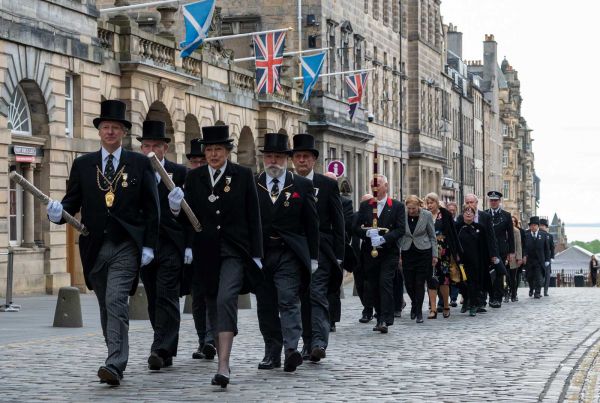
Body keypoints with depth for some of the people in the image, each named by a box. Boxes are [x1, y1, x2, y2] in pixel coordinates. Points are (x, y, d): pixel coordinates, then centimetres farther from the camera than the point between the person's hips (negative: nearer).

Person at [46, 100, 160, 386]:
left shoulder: (140, 164, 3)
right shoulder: (82, 165, 10)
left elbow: (151, 208, 3)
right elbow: (72, 201, 5)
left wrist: (149, 245, -3)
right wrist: (58, 212, -18)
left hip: (126, 246, -3)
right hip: (94, 247, 4)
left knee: (116, 302, -17)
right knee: (106, 307, 11)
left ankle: (115, 366, -21)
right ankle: (117, 360, 23)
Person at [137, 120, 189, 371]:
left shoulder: (179, 173, 2)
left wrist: (189, 246, -6)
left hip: (171, 245, -3)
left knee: (166, 298, -10)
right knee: (154, 301, 9)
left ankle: (161, 350, -15)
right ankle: (166, 352, 18)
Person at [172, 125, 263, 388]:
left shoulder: (243, 175, 1)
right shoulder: (194, 177, 7)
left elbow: (253, 217, 1)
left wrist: (256, 254, -2)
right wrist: (176, 208, -16)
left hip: (234, 250, -4)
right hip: (206, 251, 4)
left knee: (226, 299, -19)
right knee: (213, 305, 10)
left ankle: (223, 366, -25)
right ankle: (223, 358, 24)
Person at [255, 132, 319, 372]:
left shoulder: (302, 186, 5)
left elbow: (311, 224, 5)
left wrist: (313, 258, 1)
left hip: (289, 254, -3)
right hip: (260, 254, 3)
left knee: (288, 301, -14)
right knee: (266, 307, 6)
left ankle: (291, 349, -23)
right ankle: (272, 353, 14)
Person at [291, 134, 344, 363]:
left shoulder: (328, 185, 3)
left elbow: (338, 223, 2)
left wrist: (338, 256, -3)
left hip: (319, 250, -3)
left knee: (317, 295, -14)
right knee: (303, 298, 8)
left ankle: (319, 342, -20)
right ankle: (308, 344, 14)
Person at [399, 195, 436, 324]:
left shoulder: (427, 215, -7)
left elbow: (432, 236, 1)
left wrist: (434, 255, 0)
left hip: (423, 251, -2)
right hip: (407, 252, 2)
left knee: (420, 283, -3)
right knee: (408, 283, 2)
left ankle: (419, 311, 7)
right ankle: (415, 303, 31)